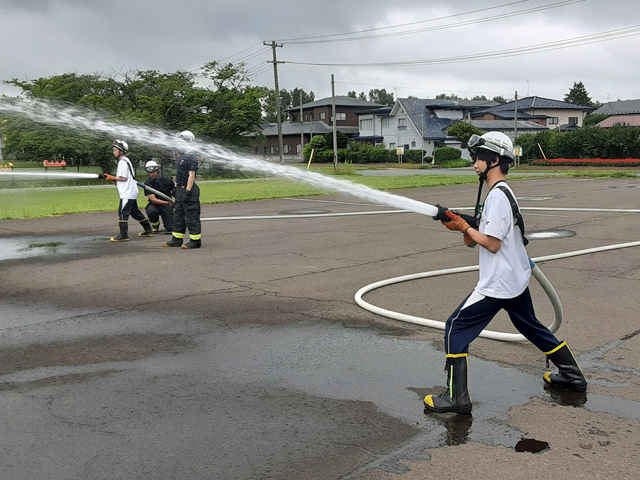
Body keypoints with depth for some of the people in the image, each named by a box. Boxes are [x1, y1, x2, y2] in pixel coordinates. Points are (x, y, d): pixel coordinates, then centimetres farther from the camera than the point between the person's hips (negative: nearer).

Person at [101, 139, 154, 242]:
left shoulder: (122, 162, -12)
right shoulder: (125, 161, 20)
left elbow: (124, 177, -18)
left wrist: (112, 178, -9)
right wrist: (116, 179, 13)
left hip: (127, 193, -11)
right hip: (131, 192, 11)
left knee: (122, 213, -11)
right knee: (135, 212, 16)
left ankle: (123, 235, -14)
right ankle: (148, 230, 22)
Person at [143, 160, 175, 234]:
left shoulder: (167, 181, -6)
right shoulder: (147, 184, -7)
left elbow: (175, 191, 8)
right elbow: (153, 200, -14)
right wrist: (167, 203, -22)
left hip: (167, 206, -1)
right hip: (155, 205, 1)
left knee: (170, 229, -20)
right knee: (150, 211, -38)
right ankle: (155, 225, -4)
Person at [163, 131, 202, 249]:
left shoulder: (191, 158, -15)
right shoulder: (182, 157, 16)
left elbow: (191, 176, -20)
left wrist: (187, 192, -24)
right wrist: (176, 187, 23)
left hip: (188, 190, -11)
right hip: (181, 189, 11)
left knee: (191, 216, -5)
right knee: (178, 215, 14)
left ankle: (195, 240, 0)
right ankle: (177, 239, 21)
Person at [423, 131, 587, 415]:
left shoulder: (497, 195, -18)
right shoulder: (503, 192, 13)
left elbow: (493, 244, -21)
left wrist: (462, 225, -13)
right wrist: (471, 229, 4)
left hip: (498, 284, -10)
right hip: (516, 280, 10)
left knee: (456, 328, -6)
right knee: (531, 327, 25)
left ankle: (457, 398, -5)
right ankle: (572, 376, 36)